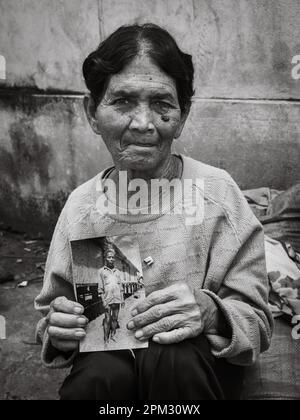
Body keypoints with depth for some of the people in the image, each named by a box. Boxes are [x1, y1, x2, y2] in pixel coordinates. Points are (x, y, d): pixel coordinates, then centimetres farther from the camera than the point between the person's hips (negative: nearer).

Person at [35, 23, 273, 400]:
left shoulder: (216, 192, -12)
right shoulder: (81, 203, -5)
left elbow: (257, 323, -8)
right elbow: (53, 306, 6)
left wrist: (210, 313, -29)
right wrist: (58, 331, -17)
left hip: (196, 367, -1)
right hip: (106, 357, 2)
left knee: (173, 356, -33)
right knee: (102, 373, -30)